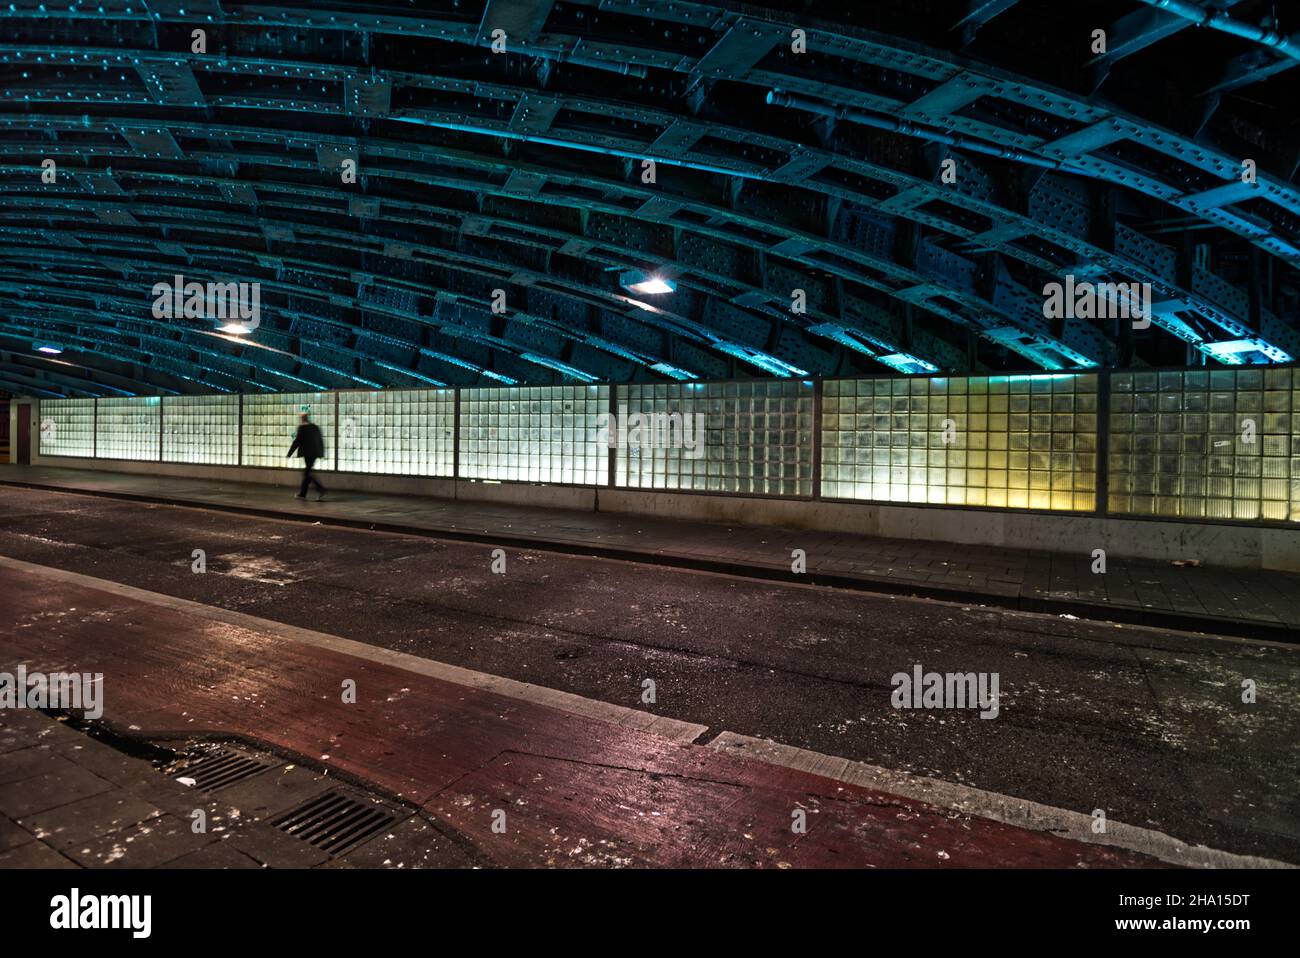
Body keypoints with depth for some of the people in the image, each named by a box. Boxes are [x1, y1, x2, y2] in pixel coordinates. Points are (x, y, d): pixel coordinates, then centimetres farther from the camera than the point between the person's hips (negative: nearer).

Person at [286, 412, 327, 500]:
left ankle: (321, 490, -20)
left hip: (308, 453, -7)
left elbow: (297, 441, -8)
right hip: (315, 453, 7)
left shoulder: (302, 427, -8)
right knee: (307, 472, 14)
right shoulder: (315, 427, 11)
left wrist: (289, 453, 0)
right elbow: (321, 441, 14)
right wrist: (321, 453, 22)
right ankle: (302, 493, 19)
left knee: (308, 473, -5)